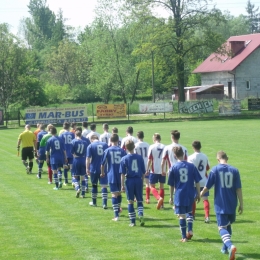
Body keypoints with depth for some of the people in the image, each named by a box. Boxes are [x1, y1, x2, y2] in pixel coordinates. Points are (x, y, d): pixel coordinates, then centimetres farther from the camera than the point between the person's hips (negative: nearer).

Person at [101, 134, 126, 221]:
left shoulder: (107, 151, -3)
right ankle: (118, 209, 39)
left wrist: (102, 173, 18)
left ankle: (116, 215, -11)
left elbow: (103, 164, 1)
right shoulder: (122, 151, 0)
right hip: (120, 175, 2)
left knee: (114, 194, -4)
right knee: (119, 193, 20)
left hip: (111, 176, -2)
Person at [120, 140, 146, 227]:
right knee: (140, 201, 12)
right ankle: (141, 215, -12)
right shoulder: (140, 157, 1)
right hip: (138, 180, 2)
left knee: (130, 202, 7)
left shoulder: (124, 159, -5)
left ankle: (132, 221, 9)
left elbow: (123, 174, -6)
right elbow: (143, 172, 6)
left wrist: (122, 185, -1)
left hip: (129, 181, -2)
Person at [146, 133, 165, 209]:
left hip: (154, 171, -3)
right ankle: (161, 204, 17)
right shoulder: (164, 147, 1)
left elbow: (149, 160, -6)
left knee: (152, 186, 6)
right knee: (162, 186, 14)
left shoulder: (152, 147, -6)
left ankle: (159, 198, -20)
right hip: (163, 171, 3)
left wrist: (147, 170, 2)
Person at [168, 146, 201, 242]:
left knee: (181, 215, 5)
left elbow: (171, 184, 0)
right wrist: (198, 194, 13)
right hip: (190, 195, 2)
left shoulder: (173, 168, -5)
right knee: (189, 212, 23)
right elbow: (197, 181, 2)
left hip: (179, 195, -2)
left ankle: (184, 237, 7)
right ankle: (190, 230, 7)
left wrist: (171, 196, 10)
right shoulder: (191, 166, -1)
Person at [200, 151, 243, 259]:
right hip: (232, 204, 3)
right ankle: (225, 248, 32)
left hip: (220, 204, -3)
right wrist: (241, 204, 6)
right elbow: (238, 189, -1)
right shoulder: (234, 170, -1)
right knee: (228, 225, 23)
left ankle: (230, 246, -29)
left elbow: (207, 187, -2)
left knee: (222, 227, -4)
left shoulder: (215, 170, -6)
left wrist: (201, 194, 19)